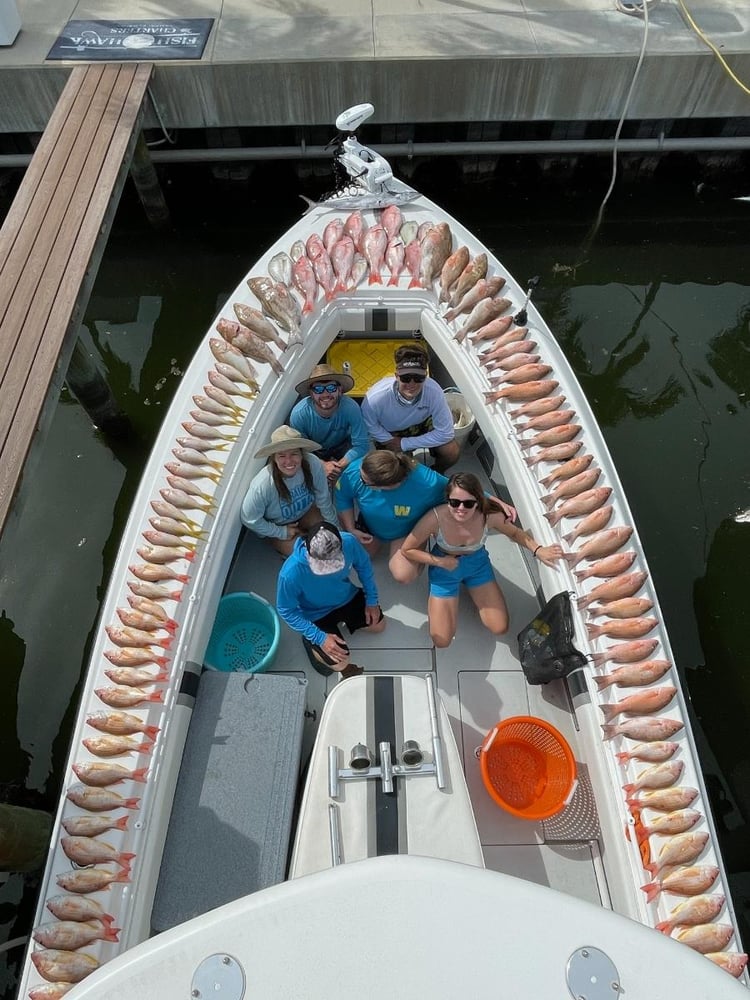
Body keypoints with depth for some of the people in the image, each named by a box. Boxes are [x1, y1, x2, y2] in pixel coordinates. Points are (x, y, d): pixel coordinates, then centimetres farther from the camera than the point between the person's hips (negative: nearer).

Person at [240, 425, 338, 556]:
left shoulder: (314, 465, -31)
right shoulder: (263, 485, -39)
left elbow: (323, 499, -13)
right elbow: (249, 519, -23)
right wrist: (281, 532, -16)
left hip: (306, 512, 4)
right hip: (276, 526, -3)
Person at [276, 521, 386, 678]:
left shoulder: (348, 542, -31)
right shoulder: (291, 573, -40)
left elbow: (363, 565, -7)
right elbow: (286, 611, -22)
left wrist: (372, 599, -3)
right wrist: (319, 637, -25)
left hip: (348, 598, 4)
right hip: (317, 615, -4)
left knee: (379, 625, 15)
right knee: (340, 664, -12)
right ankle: (312, 642, 17)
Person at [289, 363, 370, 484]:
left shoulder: (351, 408, -34)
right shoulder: (299, 414, -33)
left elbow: (361, 445, -29)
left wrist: (340, 466, -40)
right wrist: (322, 465, -36)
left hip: (342, 446, 0)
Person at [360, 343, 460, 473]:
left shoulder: (434, 391, -36)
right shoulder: (376, 397, -38)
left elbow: (445, 433, -26)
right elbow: (368, 425, -15)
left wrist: (405, 444, -23)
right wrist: (391, 441, -21)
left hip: (421, 424, 0)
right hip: (388, 433, 0)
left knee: (452, 452, -19)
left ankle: (436, 473, 16)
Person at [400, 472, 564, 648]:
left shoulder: (489, 515, -28)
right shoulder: (435, 518, -35)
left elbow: (515, 532, -4)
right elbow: (407, 550, -18)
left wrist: (538, 549, -22)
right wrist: (440, 562, -23)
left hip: (477, 562, 2)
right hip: (445, 568, -2)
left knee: (500, 628, 2)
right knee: (442, 641, -3)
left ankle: (470, 588, 24)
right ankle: (436, 597, 23)